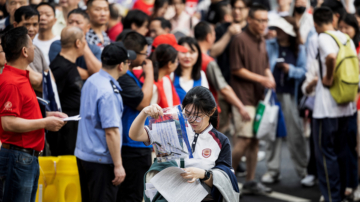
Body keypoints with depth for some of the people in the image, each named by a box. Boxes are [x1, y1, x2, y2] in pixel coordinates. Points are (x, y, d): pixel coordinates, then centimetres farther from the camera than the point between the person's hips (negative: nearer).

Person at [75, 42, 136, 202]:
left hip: (83, 153, 9)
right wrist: (118, 165, -19)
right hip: (101, 159, -9)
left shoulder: (91, 81, 8)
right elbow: (111, 131, -23)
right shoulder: (109, 92, -22)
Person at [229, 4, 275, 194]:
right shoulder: (240, 40, -11)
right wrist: (261, 79, -15)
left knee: (255, 139, 8)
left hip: (258, 97, 8)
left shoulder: (262, 41, 15)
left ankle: (250, 181, 14)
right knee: (244, 139, -11)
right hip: (244, 98, -8)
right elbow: (236, 69, -13)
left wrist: (269, 76, 2)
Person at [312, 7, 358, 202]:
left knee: (325, 152, 1)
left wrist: (328, 78, -18)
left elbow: (331, 56, -32)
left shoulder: (324, 38, -12)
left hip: (327, 107, -7)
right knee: (344, 151, 15)